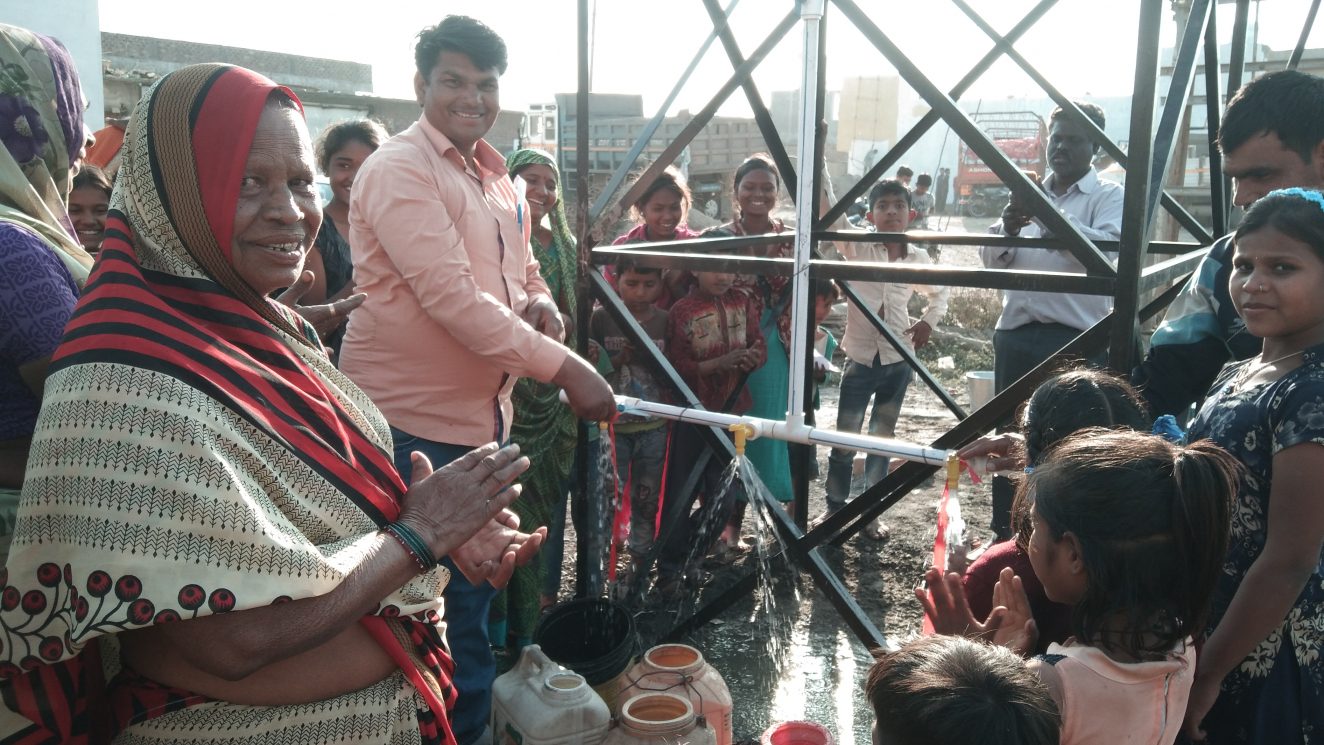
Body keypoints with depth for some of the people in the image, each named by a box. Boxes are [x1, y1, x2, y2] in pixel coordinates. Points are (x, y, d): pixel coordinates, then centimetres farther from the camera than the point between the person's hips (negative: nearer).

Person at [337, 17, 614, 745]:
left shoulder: (494, 177, 14)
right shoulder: (398, 169, -14)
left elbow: (523, 270, 22)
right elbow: (450, 296, -24)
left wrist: (541, 302, -3)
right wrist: (563, 367, -24)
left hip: (480, 416, 9)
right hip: (410, 423, -8)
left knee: (469, 599, 21)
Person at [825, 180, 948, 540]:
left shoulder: (918, 258, 2)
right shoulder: (857, 247, -6)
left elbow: (938, 293, 20)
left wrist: (929, 322, 3)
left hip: (898, 360, 2)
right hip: (860, 358, -2)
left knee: (883, 437, 10)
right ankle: (835, 507, 21)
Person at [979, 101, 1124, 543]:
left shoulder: (1109, 196, 3)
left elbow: (1107, 248, -17)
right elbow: (992, 260, 14)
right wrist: (1007, 231, -8)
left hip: (1075, 340, -5)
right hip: (1016, 335, 5)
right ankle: (1004, 535, 24)